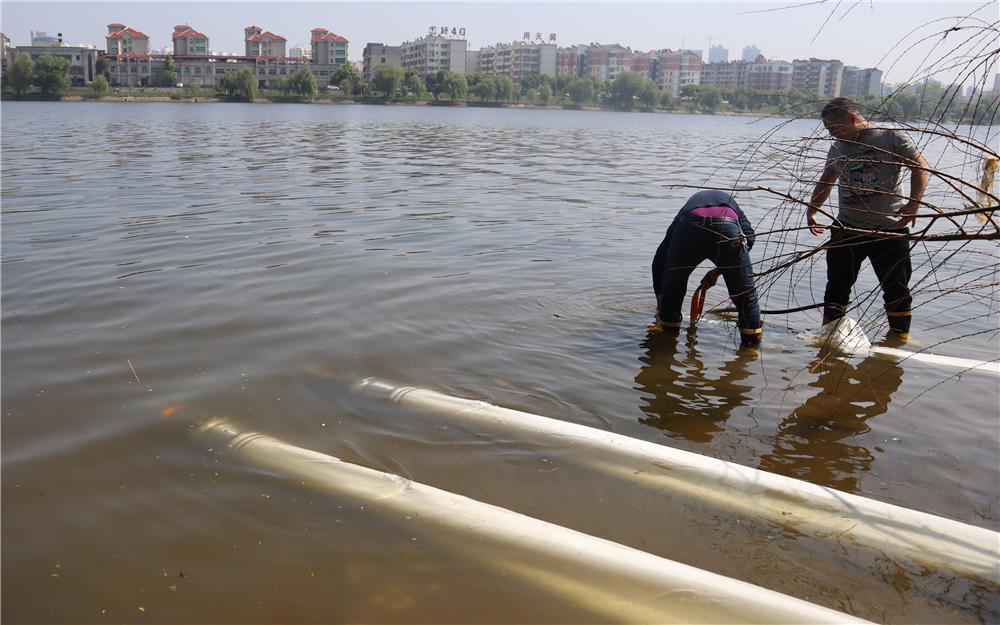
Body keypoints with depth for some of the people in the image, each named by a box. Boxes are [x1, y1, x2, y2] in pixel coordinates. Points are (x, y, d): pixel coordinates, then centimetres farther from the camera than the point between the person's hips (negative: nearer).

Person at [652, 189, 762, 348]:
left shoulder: (685, 210, 42)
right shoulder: (730, 201, 42)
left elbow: (660, 256, 39)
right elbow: (748, 236, 18)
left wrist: (659, 298, 48)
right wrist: (720, 269, 22)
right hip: (727, 229, 0)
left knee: (672, 287, 24)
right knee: (745, 291, 18)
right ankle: (752, 342, 23)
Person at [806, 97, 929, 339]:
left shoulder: (891, 137, -5)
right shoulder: (837, 147, 11)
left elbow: (920, 167, -6)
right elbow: (827, 180, 25)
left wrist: (913, 203, -19)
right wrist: (812, 209, 11)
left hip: (889, 229, -4)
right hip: (846, 228, 5)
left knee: (896, 288, 4)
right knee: (837, 285, 7)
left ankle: (900, 341, 17)